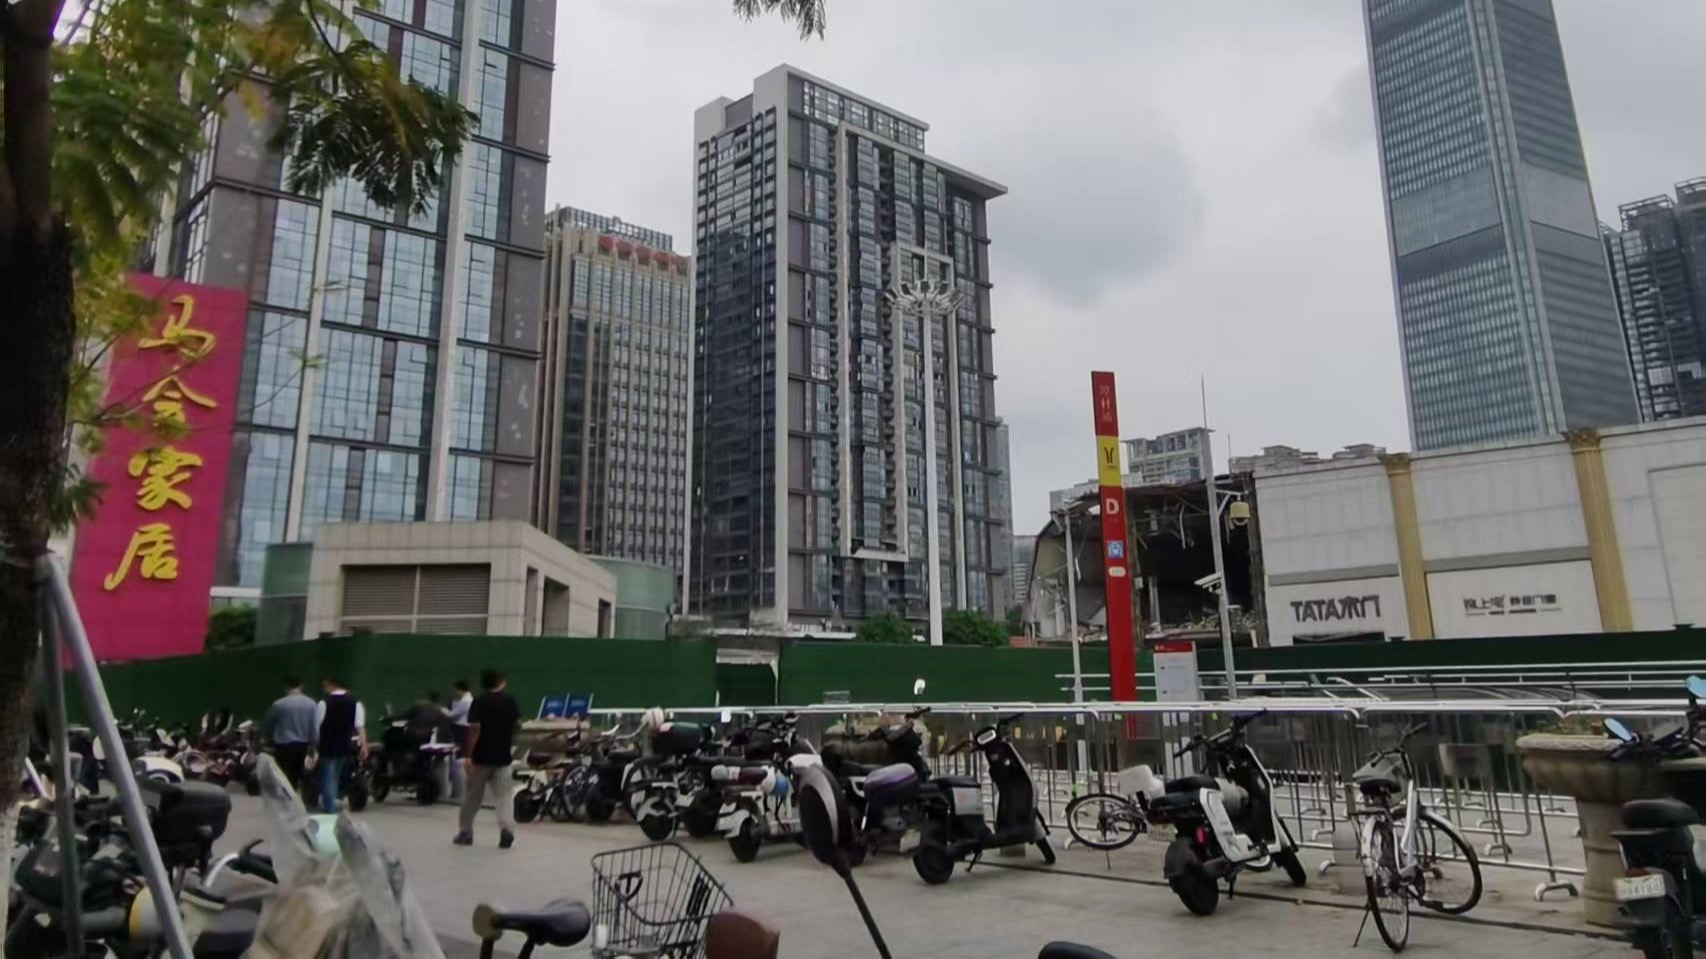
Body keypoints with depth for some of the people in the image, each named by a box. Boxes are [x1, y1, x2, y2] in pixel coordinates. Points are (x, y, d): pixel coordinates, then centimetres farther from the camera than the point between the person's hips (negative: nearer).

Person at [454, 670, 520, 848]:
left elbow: (474, 729, -15)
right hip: (503, 756, 1)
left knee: (472, 796, 14)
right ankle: (507, 829, -19)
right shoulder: (510, 701, 2)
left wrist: (469, 755, -14)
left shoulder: (478, 702, -7)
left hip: (481, 756, -1)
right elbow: (518, 723, 11)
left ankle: (466, 833, 24)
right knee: (504, 796, 0)